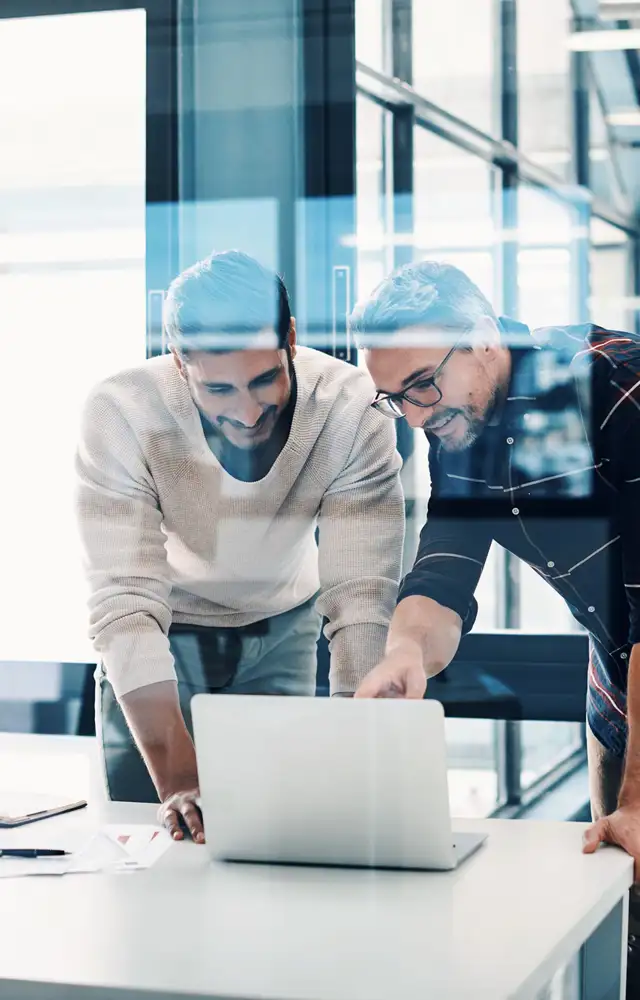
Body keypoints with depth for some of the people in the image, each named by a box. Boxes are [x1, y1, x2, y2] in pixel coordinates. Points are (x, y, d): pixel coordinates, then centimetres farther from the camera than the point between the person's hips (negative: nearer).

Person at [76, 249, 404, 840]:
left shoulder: (351, 408, -30)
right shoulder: (121, 414, -32)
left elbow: (362, 597, -31)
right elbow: (126, 606, -36)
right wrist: (177, 780, -47)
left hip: (282, 629, 1)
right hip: (163, 633, -1)